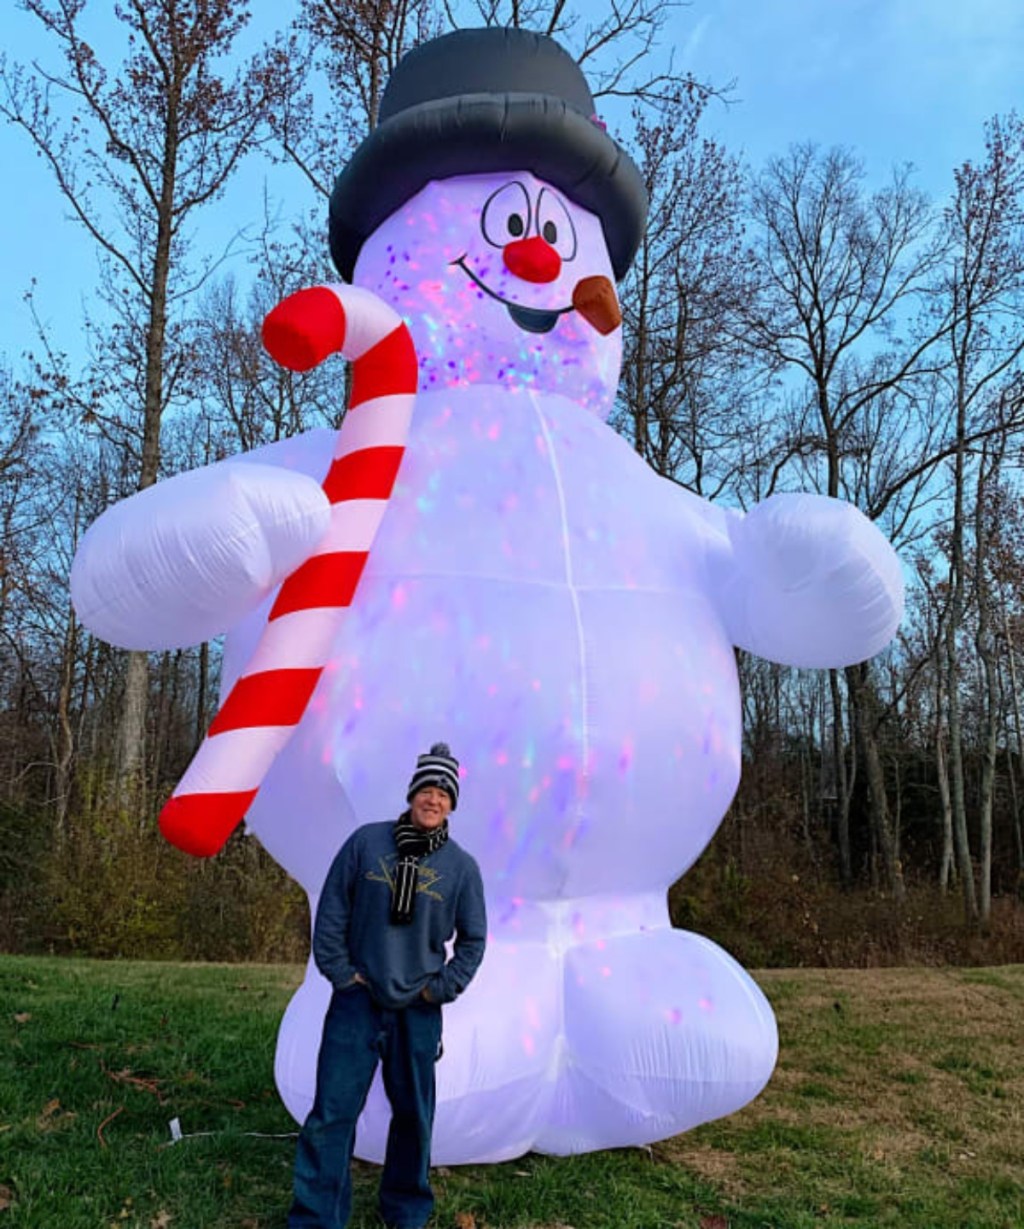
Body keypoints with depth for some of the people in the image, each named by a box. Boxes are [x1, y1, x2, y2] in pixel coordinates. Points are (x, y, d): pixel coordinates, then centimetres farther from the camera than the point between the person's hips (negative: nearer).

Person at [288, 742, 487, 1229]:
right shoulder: (366, 842, -4)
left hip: (419, 1010, 1)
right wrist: (338, 970, -3)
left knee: (414, 1115, 13)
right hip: (357, 1000, -1)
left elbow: (473, 939, 8)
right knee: (332, 1111, -1)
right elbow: (331, 909, 1)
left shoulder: (463, 867, -3)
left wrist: (442, 988, 0)